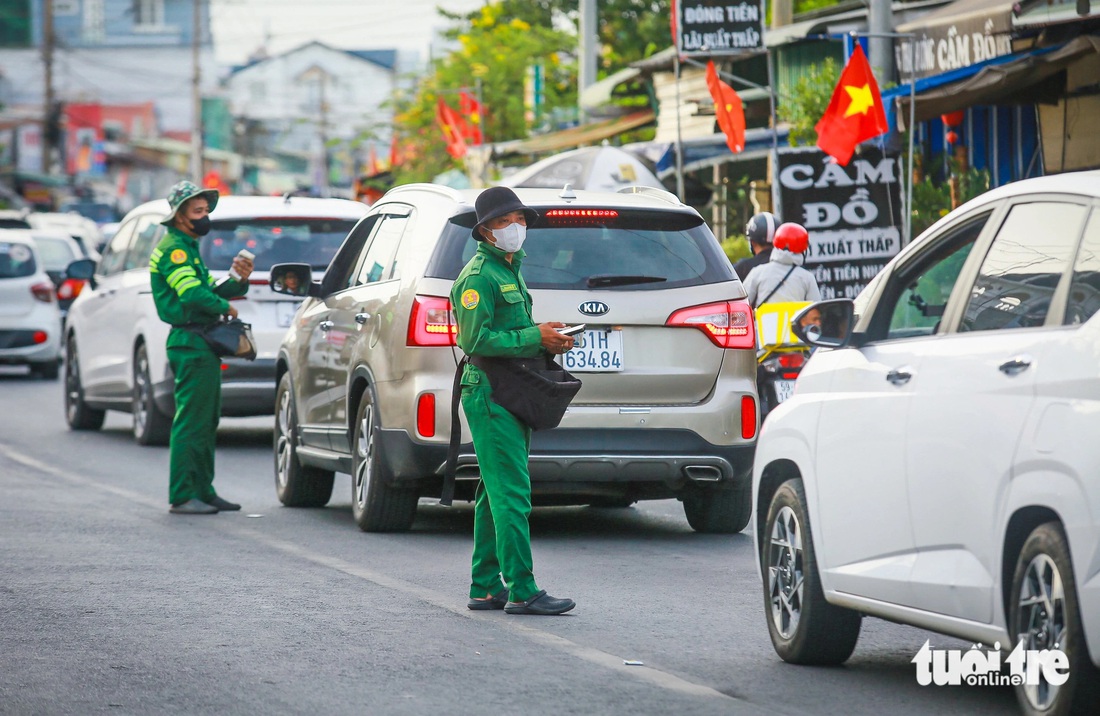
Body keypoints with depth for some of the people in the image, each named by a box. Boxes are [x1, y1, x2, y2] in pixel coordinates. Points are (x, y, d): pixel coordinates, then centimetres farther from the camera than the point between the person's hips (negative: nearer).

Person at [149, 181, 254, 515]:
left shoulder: (188, 248, 23)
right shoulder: (173, 249, -11)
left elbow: (211, 292, 19)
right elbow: (193, 294, -23)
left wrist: (238, 281, 2)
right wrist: (225, 307, -9)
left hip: (203, 346, 11)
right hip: (191, 345, -11)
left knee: (206, 422, 14)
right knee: (191, 422, -10)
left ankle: (203, 491, 21)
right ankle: (182, 496, -10)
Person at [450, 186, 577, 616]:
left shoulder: (511, 270, 21)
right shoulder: (479, 276, -11)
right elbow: (476, 338, -19)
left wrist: (547, 342, 10)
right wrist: (535, 338, -18)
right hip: (491, 396, -10)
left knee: (496, 495, 12)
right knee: (511, 494, -12)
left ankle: (485, 587, 17)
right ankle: (522, 592, -14)